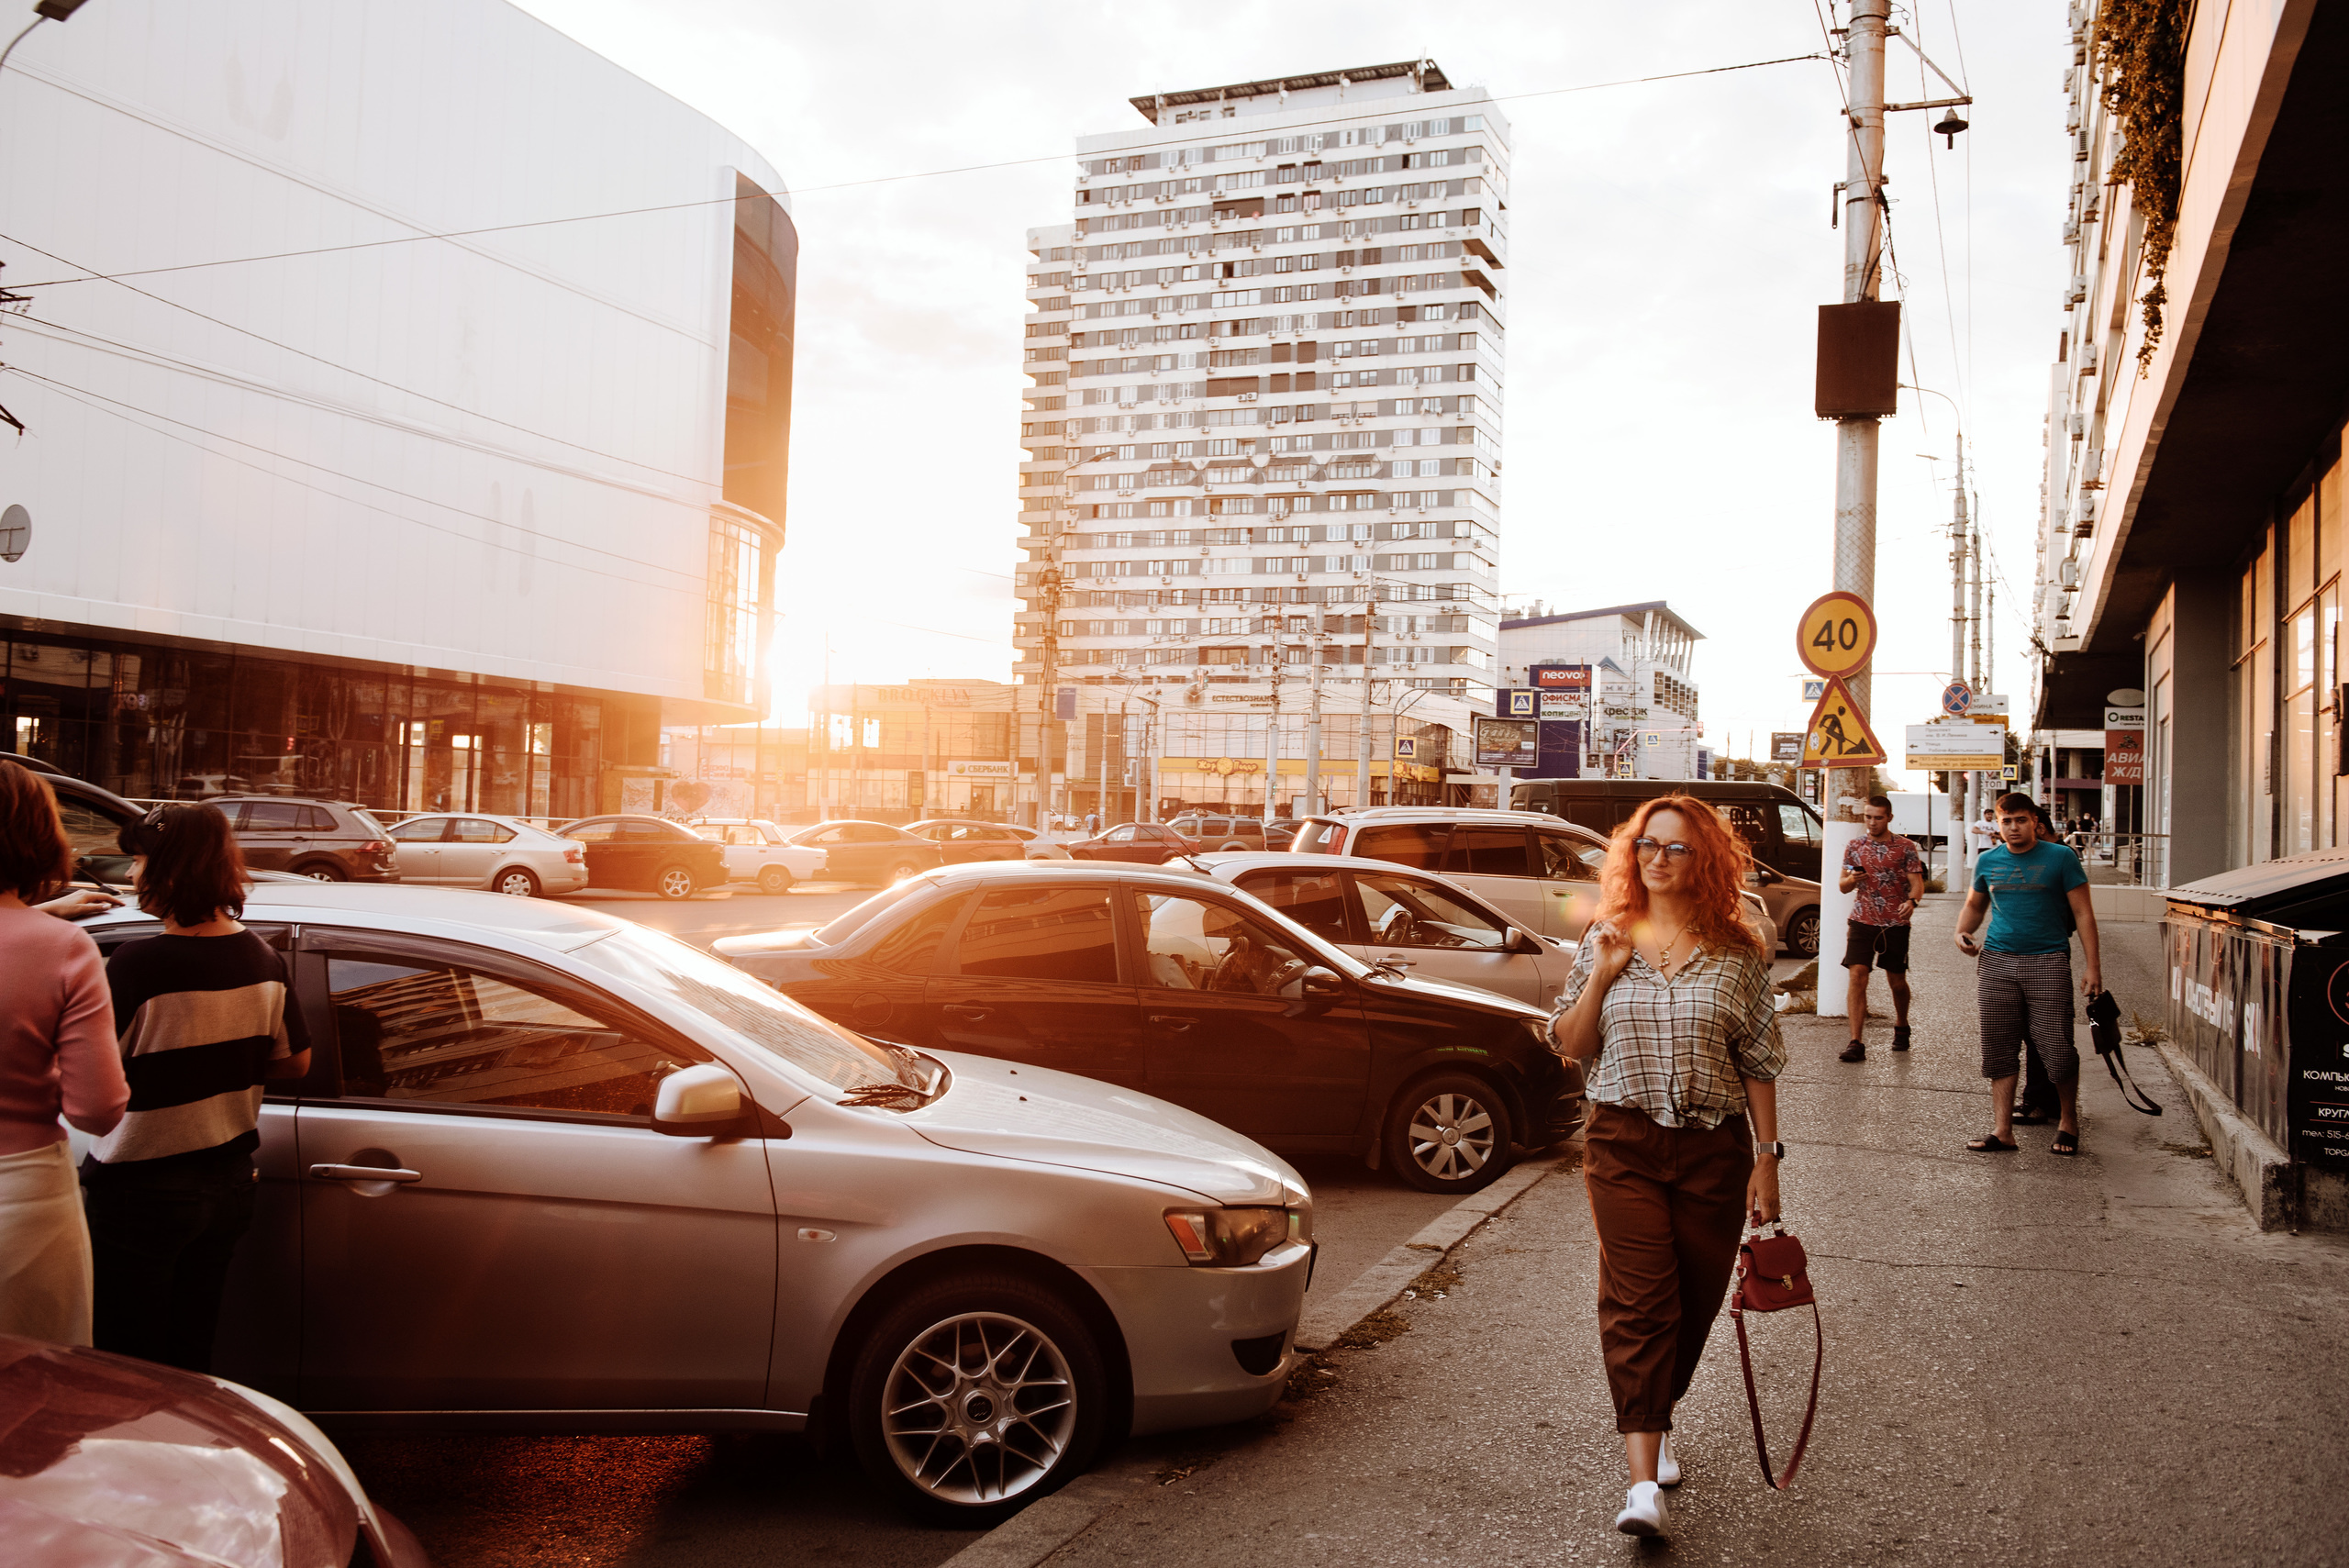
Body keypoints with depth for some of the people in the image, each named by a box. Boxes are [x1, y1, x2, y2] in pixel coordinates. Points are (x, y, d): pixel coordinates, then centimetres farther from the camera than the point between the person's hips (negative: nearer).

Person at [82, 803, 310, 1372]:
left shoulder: (138, 965, -22)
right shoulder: (263, 958, -2)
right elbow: (295, 1062, 8)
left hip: (141, 1192, -6)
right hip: (228, 1184, 6)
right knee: (191, 1359, 19)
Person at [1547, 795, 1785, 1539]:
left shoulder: (1737, 953, 1)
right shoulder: (1605, 940, 3)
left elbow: (1759, 1064, 4)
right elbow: (1571, 1046, 5)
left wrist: (1767, 1158, 1)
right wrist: (1601, 976, -10)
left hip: (1714, 1150, 1)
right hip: (1623, 1145, -1)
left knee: (1693, 1302, 11)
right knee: (1638, 1302, -9)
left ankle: (1656, 1419, 38)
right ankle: (1644, 1481, -10)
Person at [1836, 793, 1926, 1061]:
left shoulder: (1905, 848, 0)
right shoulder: (1854, 846, 7)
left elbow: (1917, 883, -4)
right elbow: (1842, 885, 12)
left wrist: (1911, 901, -26)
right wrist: (1851, 879, -12)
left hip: (1895, 924, -1)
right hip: (1862, 921, 1)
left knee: (1896, 981, 10)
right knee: (1857, 976, -12)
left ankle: (1901, 1027, 39)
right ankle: (1856, 1043, -13)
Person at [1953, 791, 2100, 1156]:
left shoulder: (2060, 858, 1)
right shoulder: (1988, 862, 11)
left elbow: (2083, 913, 0)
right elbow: (1974, 906, 26)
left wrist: (2092, 965, -6)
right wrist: (1962, 934, 6)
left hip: (2048, 962, -3)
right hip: (1997, 962, 4)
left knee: (2056, 1049, -4)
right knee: (1999, 1049, 2)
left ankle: (2068, 1122, 17)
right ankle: (2002, 1131, 6)